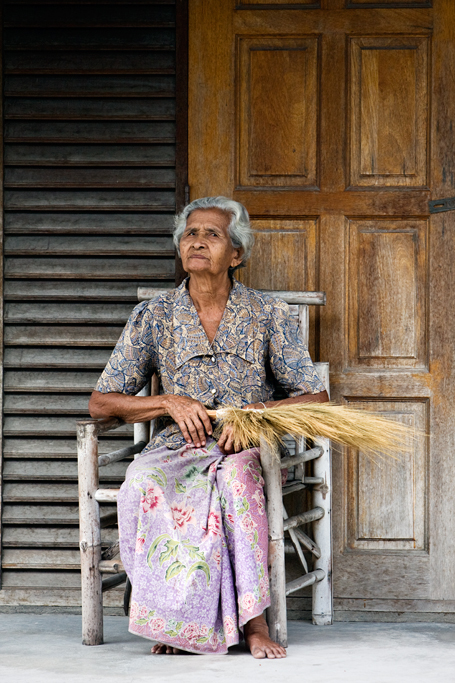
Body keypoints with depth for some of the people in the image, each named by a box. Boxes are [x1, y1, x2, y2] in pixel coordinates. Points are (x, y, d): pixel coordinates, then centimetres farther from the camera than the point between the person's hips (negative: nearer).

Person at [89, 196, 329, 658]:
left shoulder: (268, 315, 6)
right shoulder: (153, 317, 7)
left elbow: (315, 398, 5)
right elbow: (100, 402, 7)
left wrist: (257, 413, -14)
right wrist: (171, 403, -8)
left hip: (247, 450, -1)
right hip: (176, 447, 1)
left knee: (236, 475, -38)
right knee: (145, 483, -35)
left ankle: (253, 621, -36)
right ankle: (176, 618, -27)